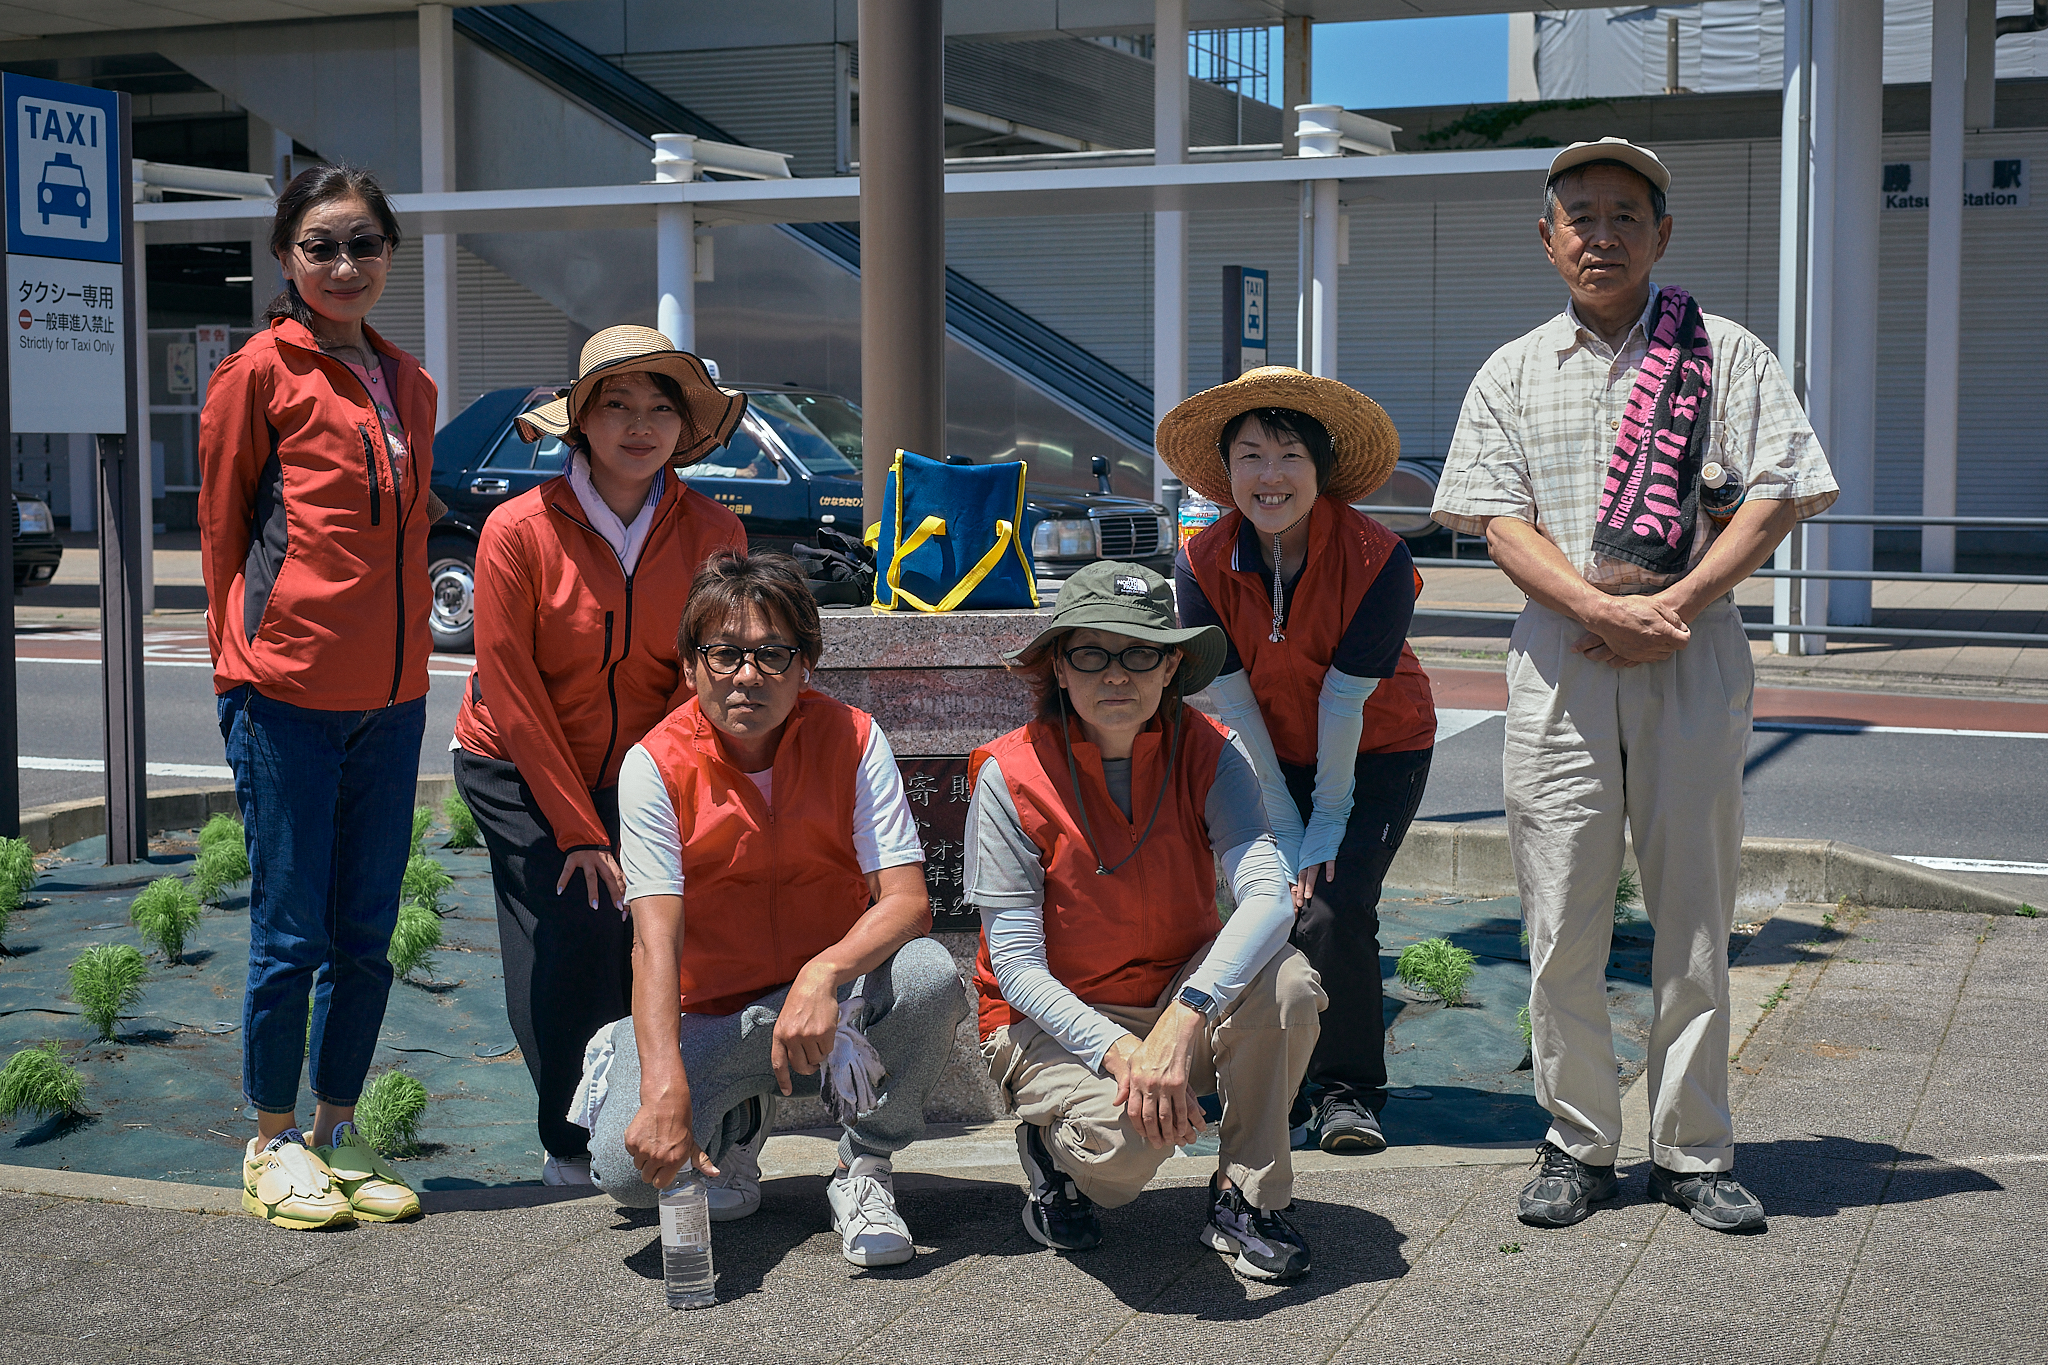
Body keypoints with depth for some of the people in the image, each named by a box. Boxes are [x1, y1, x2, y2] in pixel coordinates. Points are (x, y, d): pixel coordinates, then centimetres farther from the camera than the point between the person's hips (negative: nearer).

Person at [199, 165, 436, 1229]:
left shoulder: (407, 385, 15)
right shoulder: (260, 373, -2)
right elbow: (221, 527, 1)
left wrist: (403, 660, 15)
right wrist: (244, 667, 2)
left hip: (391, 695, 6)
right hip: (286, 694, -5)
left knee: (366, 932, 9)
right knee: (291, 931, 1)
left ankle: (338, 1130, 22)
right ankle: (274, 1142, 15)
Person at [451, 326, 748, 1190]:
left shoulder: (713, 533, -9)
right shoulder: (520, 530, -16)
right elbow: (511, 692, -13)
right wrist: (578, 829, -13)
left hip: (640, 771, 2)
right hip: (520, 771, -2)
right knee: (572, 940, -12)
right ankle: (569, 1147, 8)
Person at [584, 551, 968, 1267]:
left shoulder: (852, 739, -10)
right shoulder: (656, 765, -13)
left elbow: (908, 901, -18)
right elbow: (656, 939, -23)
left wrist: (825, 974, -39)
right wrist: (665, 1087, -39)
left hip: (837, 1000, 1)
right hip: (714, 1018, 0)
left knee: (929, 974, -33)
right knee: (629, 1167, -27)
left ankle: (864, 1170, -7)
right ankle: (735, 1122, 11)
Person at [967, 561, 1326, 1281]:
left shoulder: (1206, 754, -10)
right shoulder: (1010, 776, -16)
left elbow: (1270, 896, -25)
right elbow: (1016, 964, -16)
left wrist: (1184, 1018, -41)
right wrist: (1118, 1050, -32)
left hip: (1183, 1005, 3)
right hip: (1054, 1019, -3)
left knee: (1286, 982, -29)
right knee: (1130, 1132, -34)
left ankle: (1245, 1199, -7)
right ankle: (1053, 1144, 4)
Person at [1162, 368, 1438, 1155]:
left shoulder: (1377, 560, -24)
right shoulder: (1202, 566, -17)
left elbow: (1343, 705, -20)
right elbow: (1236, 711, -13)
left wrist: (1327, 827, -15)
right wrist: (1286, 833, -12)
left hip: (1377, 757, -2)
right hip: (1270, 763, 3)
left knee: (1334, 910, -18)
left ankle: (1349, 1091, -1)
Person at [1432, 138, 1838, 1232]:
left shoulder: (1723, 354, 8)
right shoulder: (1514, 372, 12)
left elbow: (1780, 492, -1)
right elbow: (1499, 519, 3)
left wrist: (1674, 605, -12)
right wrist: (1601, 608, -14)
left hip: (1692, 651, -1)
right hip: (1558, 658, 1)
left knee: (1695, 912, 2)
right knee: (1562, 918, 1)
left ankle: (1693, 1151, 13)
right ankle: (1578, 1143, 13)